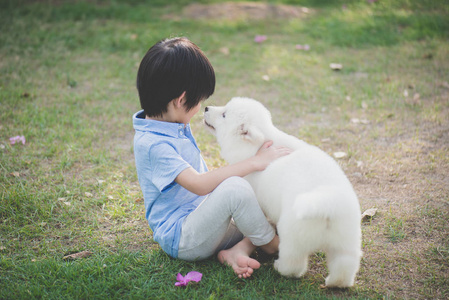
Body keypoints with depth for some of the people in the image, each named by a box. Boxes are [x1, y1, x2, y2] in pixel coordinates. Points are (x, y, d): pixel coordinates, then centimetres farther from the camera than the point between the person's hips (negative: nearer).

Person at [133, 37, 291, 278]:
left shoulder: (177, 127, 8)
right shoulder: (152, 144, -22)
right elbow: (199, 184, -30)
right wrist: (254, 162, -28)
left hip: (203, 224, 10)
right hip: (179, 238, -10)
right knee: (235, 188, -30)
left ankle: (236, 250, -15)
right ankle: (272, 245, -7)